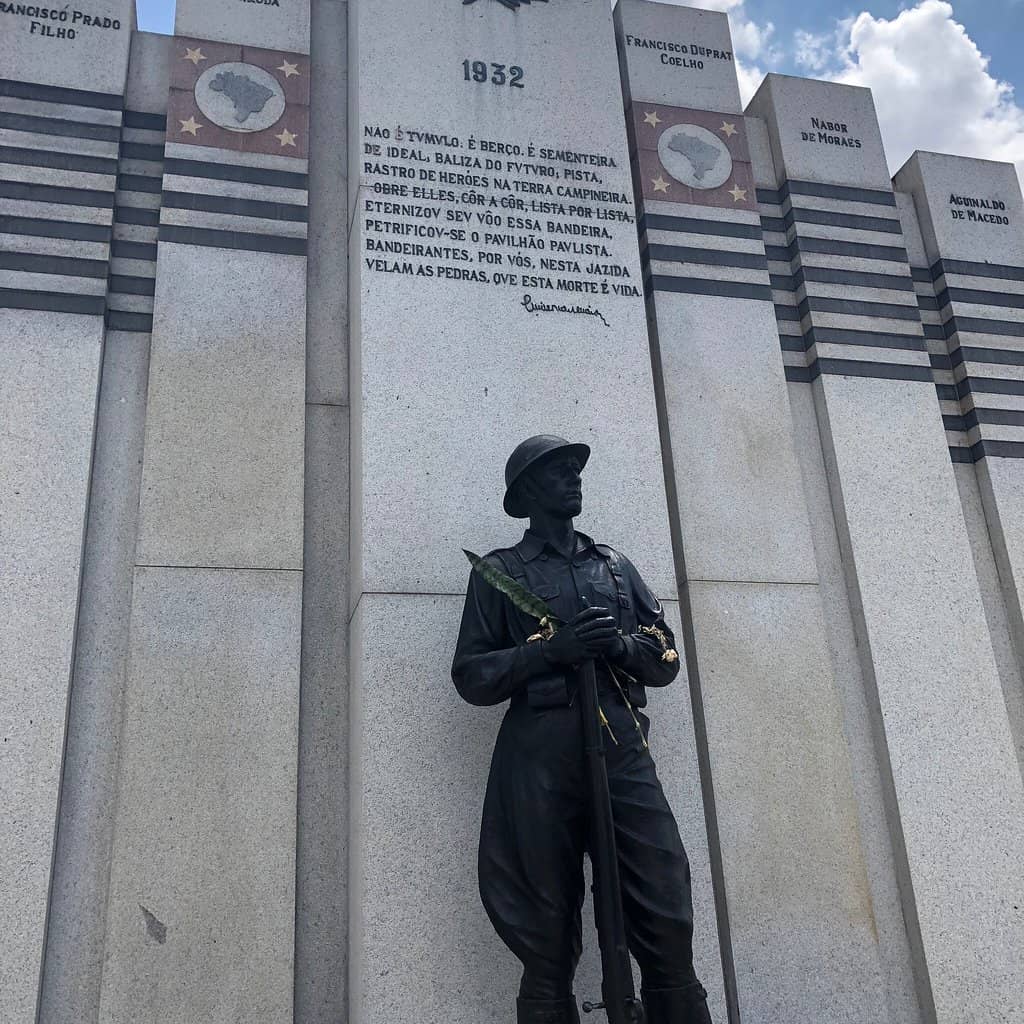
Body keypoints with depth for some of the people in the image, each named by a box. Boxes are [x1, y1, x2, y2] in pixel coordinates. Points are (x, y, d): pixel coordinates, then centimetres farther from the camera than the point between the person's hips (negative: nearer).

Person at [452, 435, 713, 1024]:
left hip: (622, 748, 3)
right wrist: (551, 649, -12)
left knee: (670, 931, -6)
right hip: (539, 757, -2)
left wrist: (620, 645, -5)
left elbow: (666, 659, 17)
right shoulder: (500, 572, 12)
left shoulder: (616, 565, 23)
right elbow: (471, 675, 4)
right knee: (549, 946, -1)